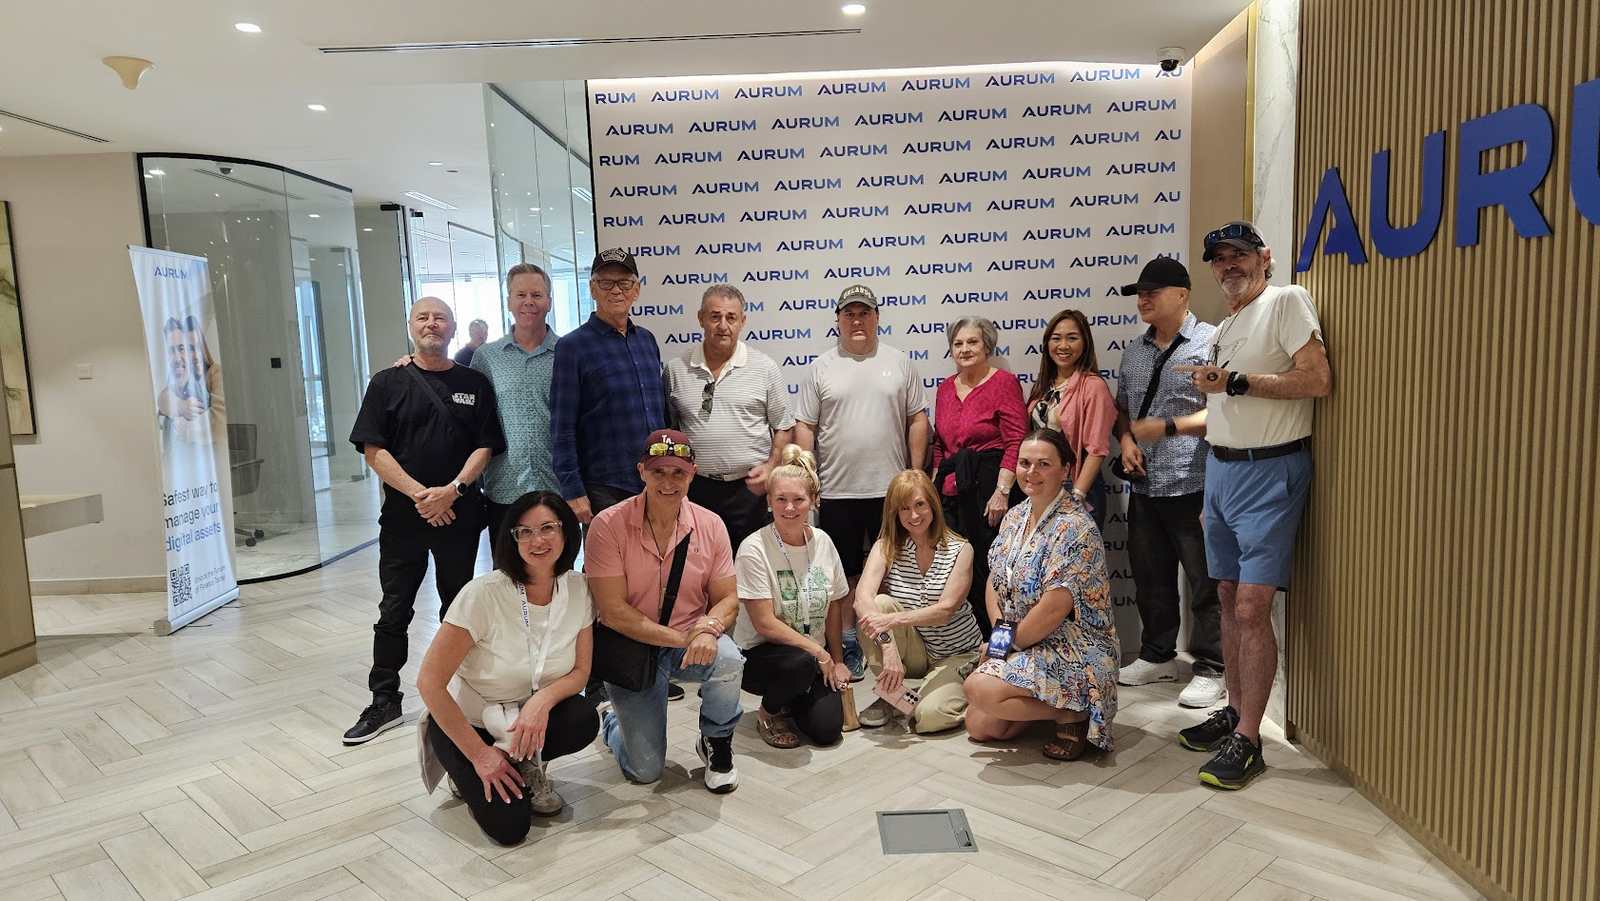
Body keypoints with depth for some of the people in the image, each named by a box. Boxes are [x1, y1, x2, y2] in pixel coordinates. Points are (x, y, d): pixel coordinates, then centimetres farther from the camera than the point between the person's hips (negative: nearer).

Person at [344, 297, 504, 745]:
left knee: (458, 608, 10)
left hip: (459, 514, 1)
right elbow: (373, 450, -3)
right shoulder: (388, 383, 4)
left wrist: (451, 490, -14)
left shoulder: (475, 384, 6)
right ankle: (384, 703, 15)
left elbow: (485, 446, 1)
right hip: (402, 516, 0)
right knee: (393, 613, 5)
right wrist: (419, 494, -14)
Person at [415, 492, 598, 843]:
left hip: (528, 716, 4)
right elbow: (429, 682, -23)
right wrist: (480, 753, -18)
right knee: (508, 825, -20)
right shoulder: (484, 594, -26)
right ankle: (469, 773, 11)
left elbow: (580, 671, -5)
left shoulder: (578, 589, -12)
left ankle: (528, 769, 4)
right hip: (466, 721, -4)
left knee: (584, 720, -28)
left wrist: (543, 699, -27)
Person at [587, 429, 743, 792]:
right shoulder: (608, 525, -15)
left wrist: (708, 628, -24)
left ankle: (717, 743, 0)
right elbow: (613, 611, -18)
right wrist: (683, 637, -24)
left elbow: (728, 599, -1)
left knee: (728, 659, -32)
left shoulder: (710, 525, -5)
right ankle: (614, 723, 31)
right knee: (645, 770, -7)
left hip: (692, 643, 2)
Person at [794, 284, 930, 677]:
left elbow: (917, 420, 6)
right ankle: (849, 645, 20)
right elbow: (804, 427, 4)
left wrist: (915, 473, 0)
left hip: (891, 489, 0)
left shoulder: (899, 363, 5)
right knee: (844, 573, 8)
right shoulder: (820, 368, 4)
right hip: (837, 492, 0)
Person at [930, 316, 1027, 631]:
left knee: (986, 570, -2)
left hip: (988, 489, -6)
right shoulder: (945, 388, 16)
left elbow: (1015, 442, -10)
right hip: (952, 492, 6)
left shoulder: (1004, 382, -4)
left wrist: (1002, 491, -16)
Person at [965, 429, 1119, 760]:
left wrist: (1006, 644, -11)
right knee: (978, 726, 2)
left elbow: (1053, 609, -24)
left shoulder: (1075, 528, -20)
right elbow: (994, 580, 11)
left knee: (979, 688, -26)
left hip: (1076, 651, -8)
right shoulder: (1015, 516, 6)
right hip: (1027, 647, 8)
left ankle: (1074, 713, -6)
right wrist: (1000, 630, -6)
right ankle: (1051, 701, 20)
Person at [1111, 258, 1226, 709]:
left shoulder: (1211, 342, -9)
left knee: (1205, 582, 2)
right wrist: (1125, 439, 1)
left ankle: (1210, 669, 15)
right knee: (1150, 578, 17)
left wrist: (1167, 427, -19)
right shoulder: (1134, 351, 14)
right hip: (1144, 488, 7)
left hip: (1193, 488, -7)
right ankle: (1157, 656, 32)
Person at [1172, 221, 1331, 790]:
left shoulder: (1286, 302, -7)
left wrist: (1237, 382, -19)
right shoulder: (1223, 330, 18)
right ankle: (1234, 712, 24)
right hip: (1220, 467, 8)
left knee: (1251, 607, -10)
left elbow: (1318, 380, -19)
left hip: (1269, 471, -8)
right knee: (1229, 598, 12)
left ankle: (1247, 741, -3)